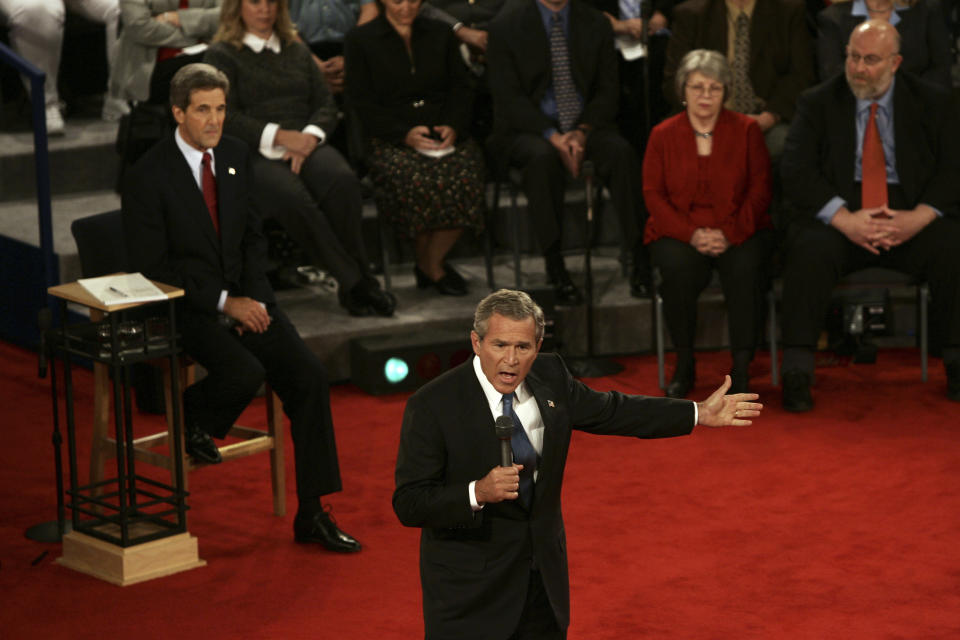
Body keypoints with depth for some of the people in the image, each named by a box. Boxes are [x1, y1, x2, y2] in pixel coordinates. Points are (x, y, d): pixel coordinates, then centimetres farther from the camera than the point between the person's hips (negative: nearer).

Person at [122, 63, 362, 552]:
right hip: (186, 305, -6)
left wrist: (254, 298, -3)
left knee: (308, 375, -13)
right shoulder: (149, 177, -13)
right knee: (244, 372, -32)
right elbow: (152, 265, -13)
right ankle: (192, 416, 5)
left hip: (243, 296, 6)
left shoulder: (235, 156, 6)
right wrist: (223, 303, -17)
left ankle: (312, 514, -6)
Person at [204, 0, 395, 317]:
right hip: (254, 155, -4)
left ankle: (353, 287, -28)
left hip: (306, 145, 4)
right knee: (292, 196, -36)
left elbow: (326, 103, 16)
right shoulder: (221, 55, 9)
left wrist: (310, 136, -6)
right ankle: (356, 282, -31)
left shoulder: (297, 51, 24)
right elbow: (226, 119, -3)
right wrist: (280, 136, -14)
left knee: (343, 181, -31)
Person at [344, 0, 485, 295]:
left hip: (445, 135, 3)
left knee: (466, 173, -31)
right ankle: (433, 269, -13)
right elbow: (361, 103, 0)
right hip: (391, 139, -3)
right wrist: (405, 134, -14)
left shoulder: (439, 33, 18)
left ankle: (430, 263, -11)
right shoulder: (361, 40, 6)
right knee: (415, 179, -36)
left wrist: (453, 127, -7)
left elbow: (461, 87, 14)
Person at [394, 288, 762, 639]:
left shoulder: (549, 376, -2)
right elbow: (408, 504, -20)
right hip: (469, 588, -5)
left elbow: (611, 411, 15)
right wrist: (478, 493, -35)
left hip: (545, 576, 6)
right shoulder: (432, 406, -19)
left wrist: (701, 414, 16)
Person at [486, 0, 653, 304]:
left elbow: (608, 89, 6)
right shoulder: (506, 25, -3)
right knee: (542, 157, -37)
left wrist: (582, 132, -13)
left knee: (621, 152, -29)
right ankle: (556, 271, -33)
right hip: (529, 129, -3)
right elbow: (508, 96, -8)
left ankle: (640, 262, -28)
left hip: (584, 127, 3)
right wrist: (552, 136, -21)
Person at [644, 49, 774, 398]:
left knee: (745, 266, -33)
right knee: (679, 268, -33)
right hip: (680, 232, 0)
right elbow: (653, 194, 3)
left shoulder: (746, 130, 6)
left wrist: (730, 234, -14)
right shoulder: (664, 135, 7)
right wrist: (692, 234, -13)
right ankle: (684, 364, -13)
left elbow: (759, 189, 1)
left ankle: (741, 368, -23)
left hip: (738, 232, 0)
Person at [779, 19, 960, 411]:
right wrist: (845, 220, -18)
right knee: (810, 253, -33)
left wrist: (918, 217, -17)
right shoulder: (817, 103, 6)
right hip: (838, 216, -1)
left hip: (911, 216, 1)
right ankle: (796, 375, -26)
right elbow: (797, 172, -4)